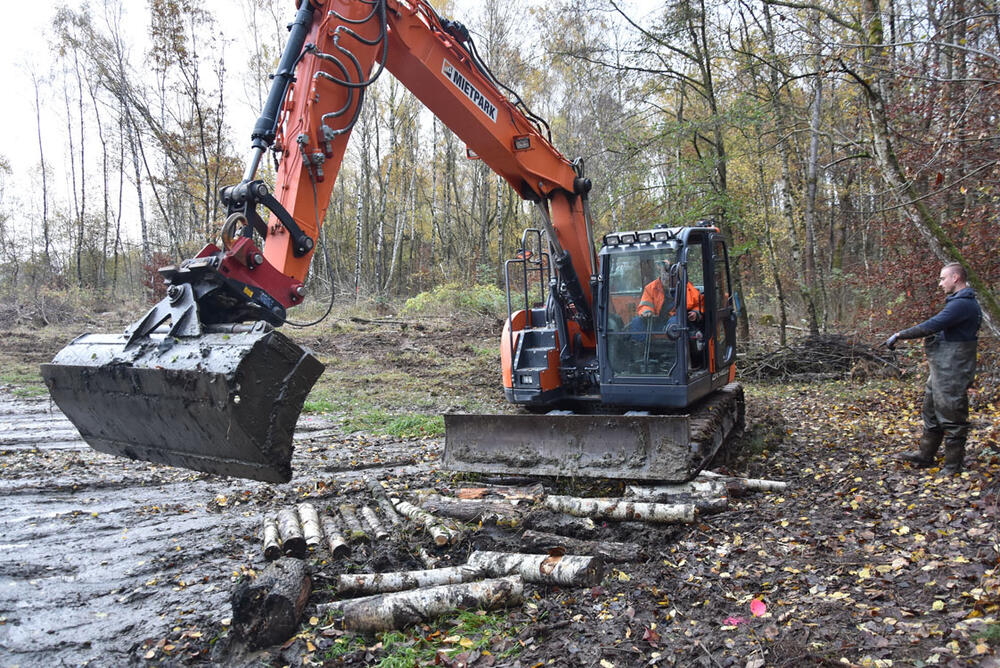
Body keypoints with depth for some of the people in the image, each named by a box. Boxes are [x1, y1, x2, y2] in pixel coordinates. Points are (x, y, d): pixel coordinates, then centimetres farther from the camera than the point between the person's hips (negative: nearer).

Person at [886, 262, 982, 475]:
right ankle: (925, 455, 27)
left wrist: (900, 335, -20)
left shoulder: (962, 304, -19)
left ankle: (953, 465, 8)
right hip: (942, 369, 11)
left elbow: (931, 326, -25)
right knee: (931, 412, 17)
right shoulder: (960, 301, 15)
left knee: (951, 417, -2)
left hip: (952, 373, -11)